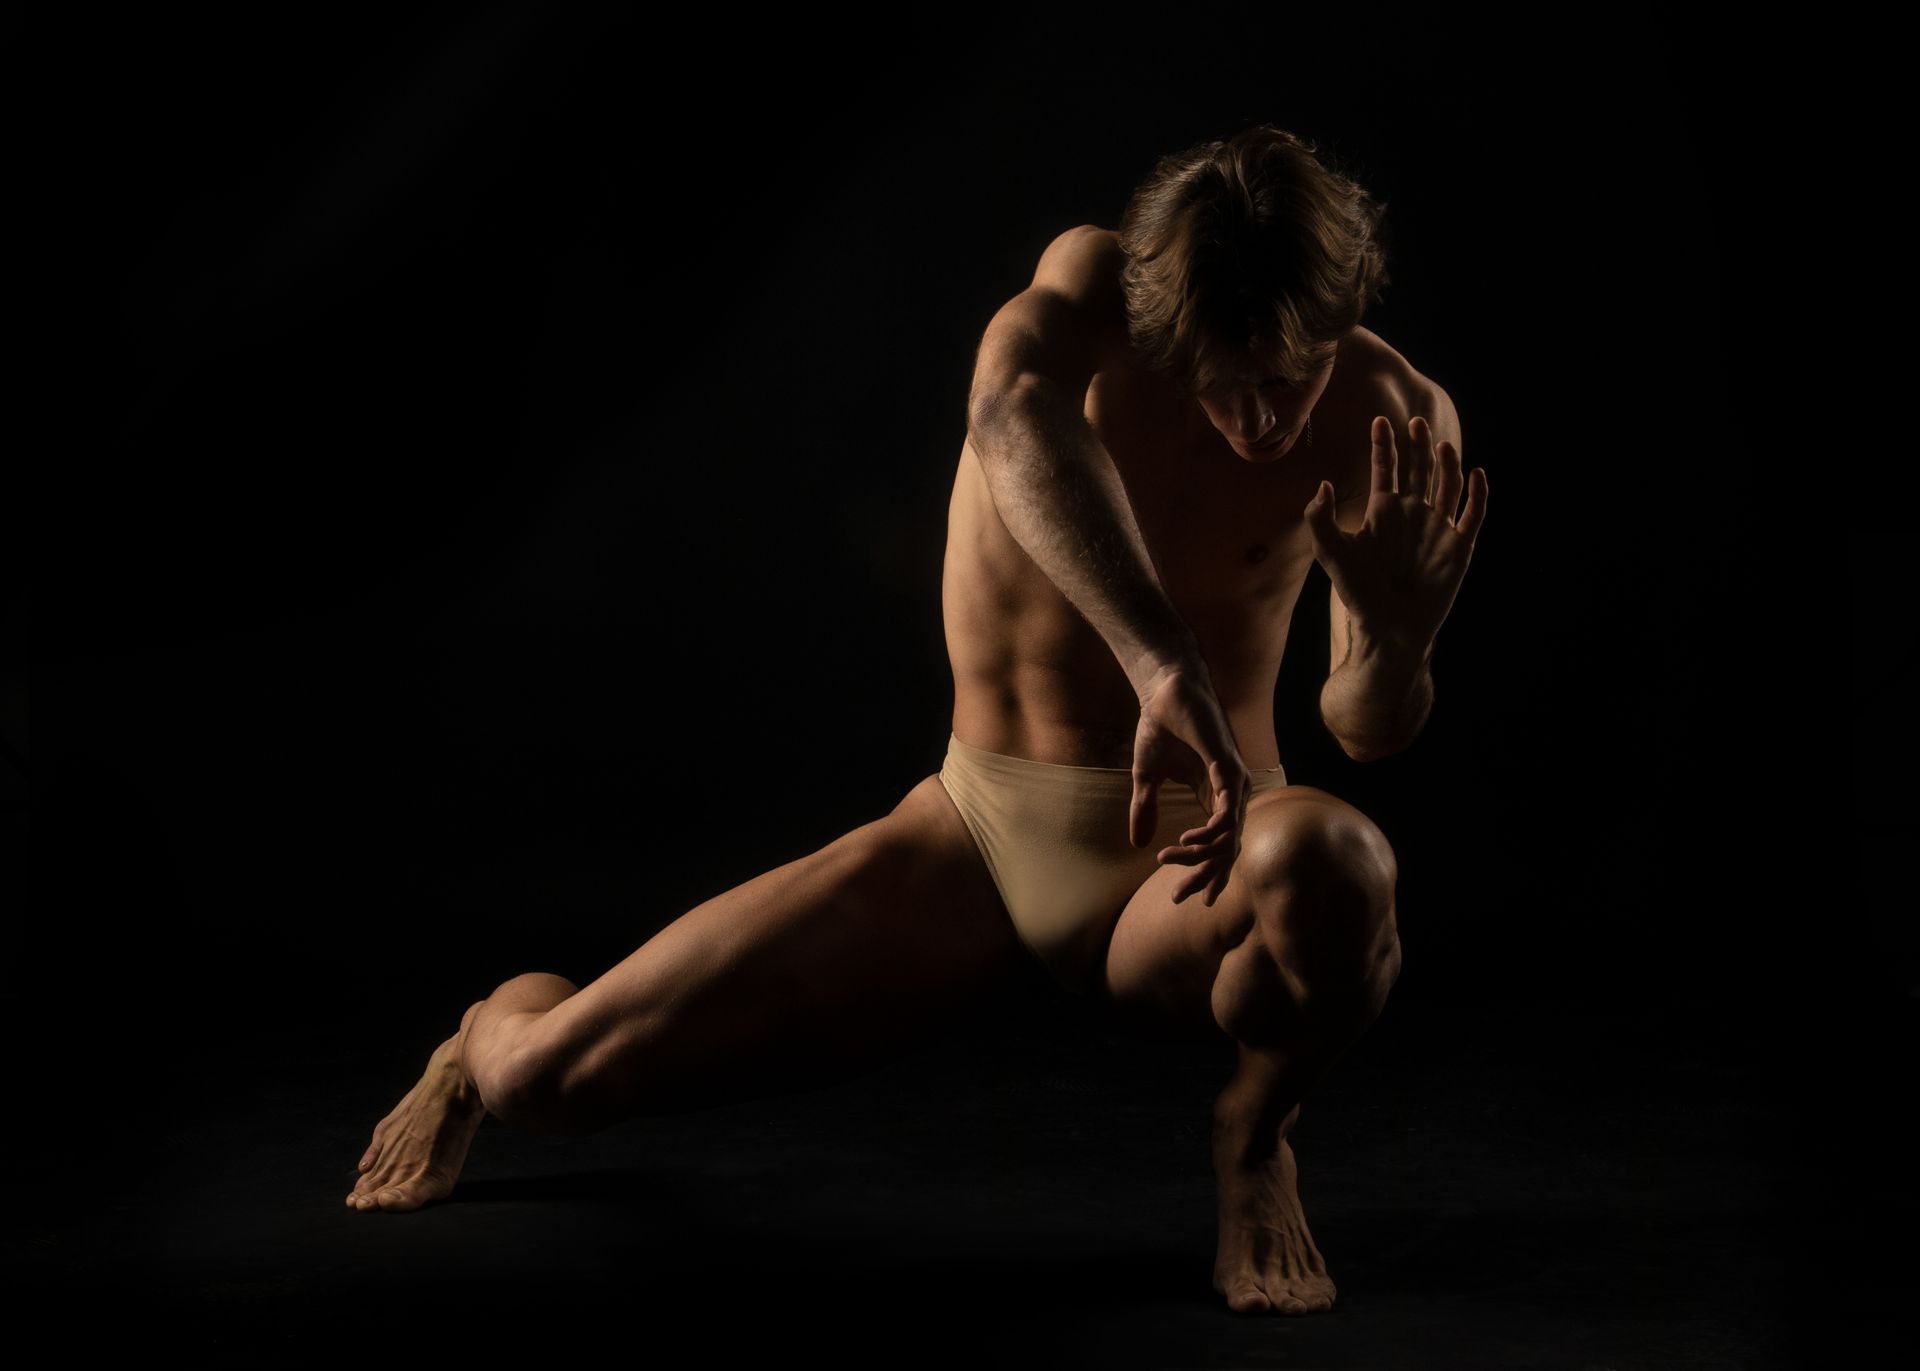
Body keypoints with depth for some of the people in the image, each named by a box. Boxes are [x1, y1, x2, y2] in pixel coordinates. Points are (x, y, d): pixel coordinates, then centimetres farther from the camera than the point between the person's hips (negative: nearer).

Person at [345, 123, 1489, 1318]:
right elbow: (1014, 417, -42)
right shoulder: (1092, 282, -17)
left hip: (1184, 860, 0)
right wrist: (1164, 667, -55)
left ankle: (1257, 1140, -3)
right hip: (976, 833, 1)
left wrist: (1399, 640, -36)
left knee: (1331, 860, -40)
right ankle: (498, 1046, 35)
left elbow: (1368, 732, -13)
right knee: (551, 1080, -8)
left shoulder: (1388, 415, -13)